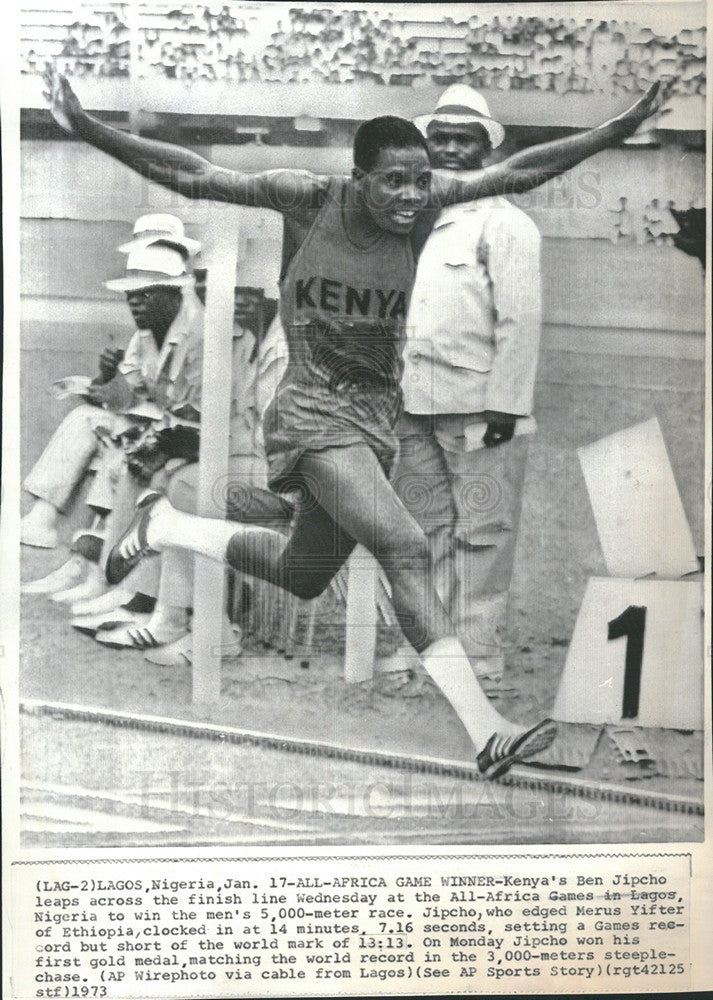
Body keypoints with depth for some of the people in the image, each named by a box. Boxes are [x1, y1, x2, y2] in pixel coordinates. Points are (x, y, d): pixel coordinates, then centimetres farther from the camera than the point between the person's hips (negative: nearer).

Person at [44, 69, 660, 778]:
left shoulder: (422, 204, 0)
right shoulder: (308, 199, -10)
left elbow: (519, 171, 3)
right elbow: (192, 175, -9)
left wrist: (622, 128, -1)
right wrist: (88, 129, -17)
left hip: (377, 416, 7)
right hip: (314, 409, -6)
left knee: (303, 576, 18)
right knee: (406, 549, -23)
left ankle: (167, 526, 41)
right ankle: (485, 733, -22)